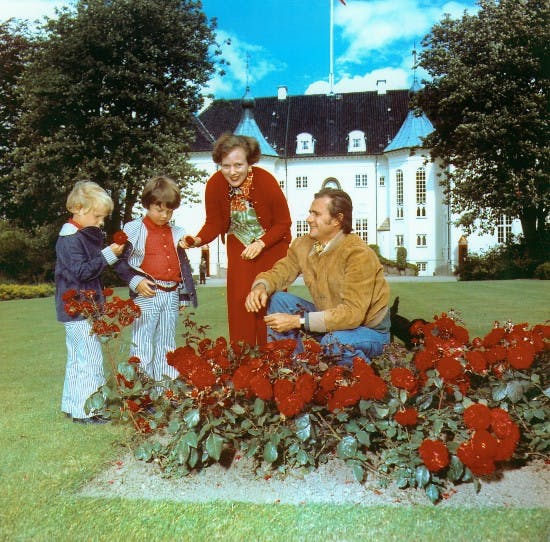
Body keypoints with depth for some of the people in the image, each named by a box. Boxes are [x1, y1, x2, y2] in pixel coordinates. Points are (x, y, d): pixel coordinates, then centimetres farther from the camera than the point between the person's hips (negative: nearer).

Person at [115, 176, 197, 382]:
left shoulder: (176, 233, 13)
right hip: (147, 295, -5)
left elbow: (184, 266, 19)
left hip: (171, 295, 5)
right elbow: (120, 261, -4)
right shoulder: (133, 230, -3)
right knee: (142, 344, -3)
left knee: (167, 345, 13)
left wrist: (185, 295, 17)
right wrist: (136, 281, -17)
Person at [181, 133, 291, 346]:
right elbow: (214, 224, -6)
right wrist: (198, 240, -25)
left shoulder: (266, 181, -25)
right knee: (239, 302, -3)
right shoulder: (215, 185, -17)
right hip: (239, 247, 3)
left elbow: (284, 223, -13)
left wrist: (261, 244, -24)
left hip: (271, 247, -2)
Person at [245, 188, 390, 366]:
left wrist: (297, 321, -35)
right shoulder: (303, 245, -6)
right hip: (331, 318, 7)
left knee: (334, 342, -38)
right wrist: (260, 287, -24)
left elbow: (353, 313, -33)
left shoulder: (358, 254, -28)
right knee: (278, 299, -7)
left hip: (370, 330, -6)